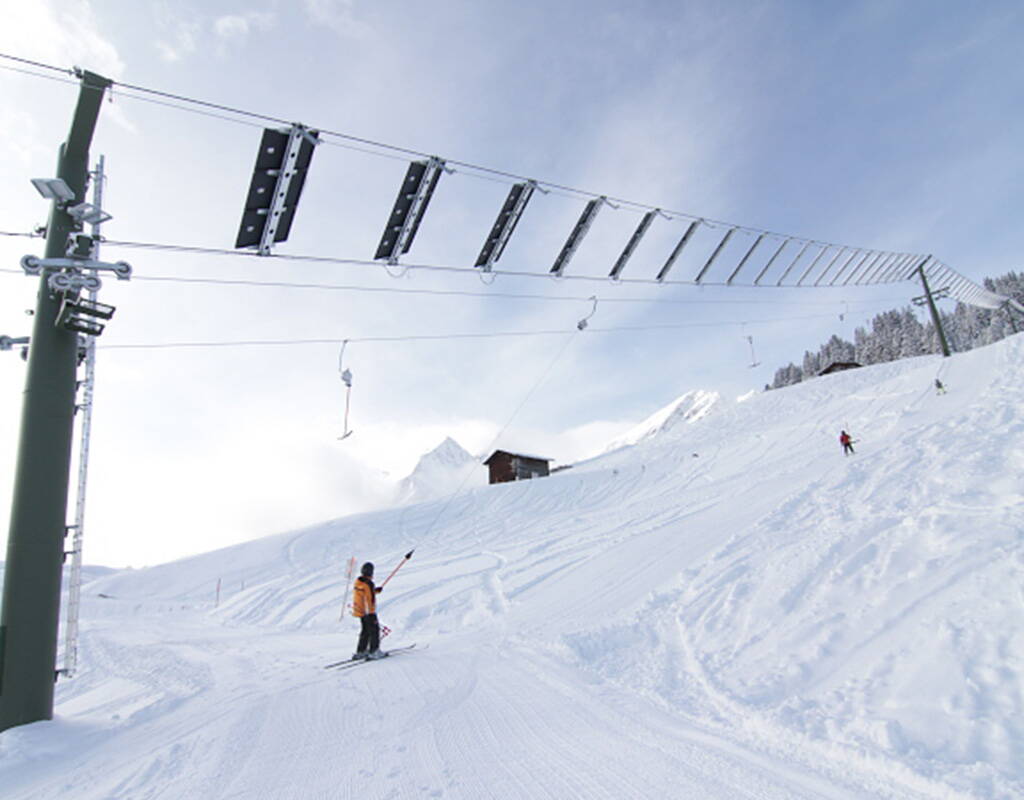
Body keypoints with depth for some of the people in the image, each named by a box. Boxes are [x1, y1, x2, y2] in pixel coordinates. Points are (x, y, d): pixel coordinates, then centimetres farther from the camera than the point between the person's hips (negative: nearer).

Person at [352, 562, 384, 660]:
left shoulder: (357, 581, 3)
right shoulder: (368, 583, -22)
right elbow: (369, 599, -23)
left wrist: (375, 590, 20)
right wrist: (371, 614, -21)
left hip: (359, 610, 8)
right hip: (368, 611, -8)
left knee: (365, 630, 19)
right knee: (374, 630, 5)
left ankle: (360, 652, 24)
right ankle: (374, 651, 6)